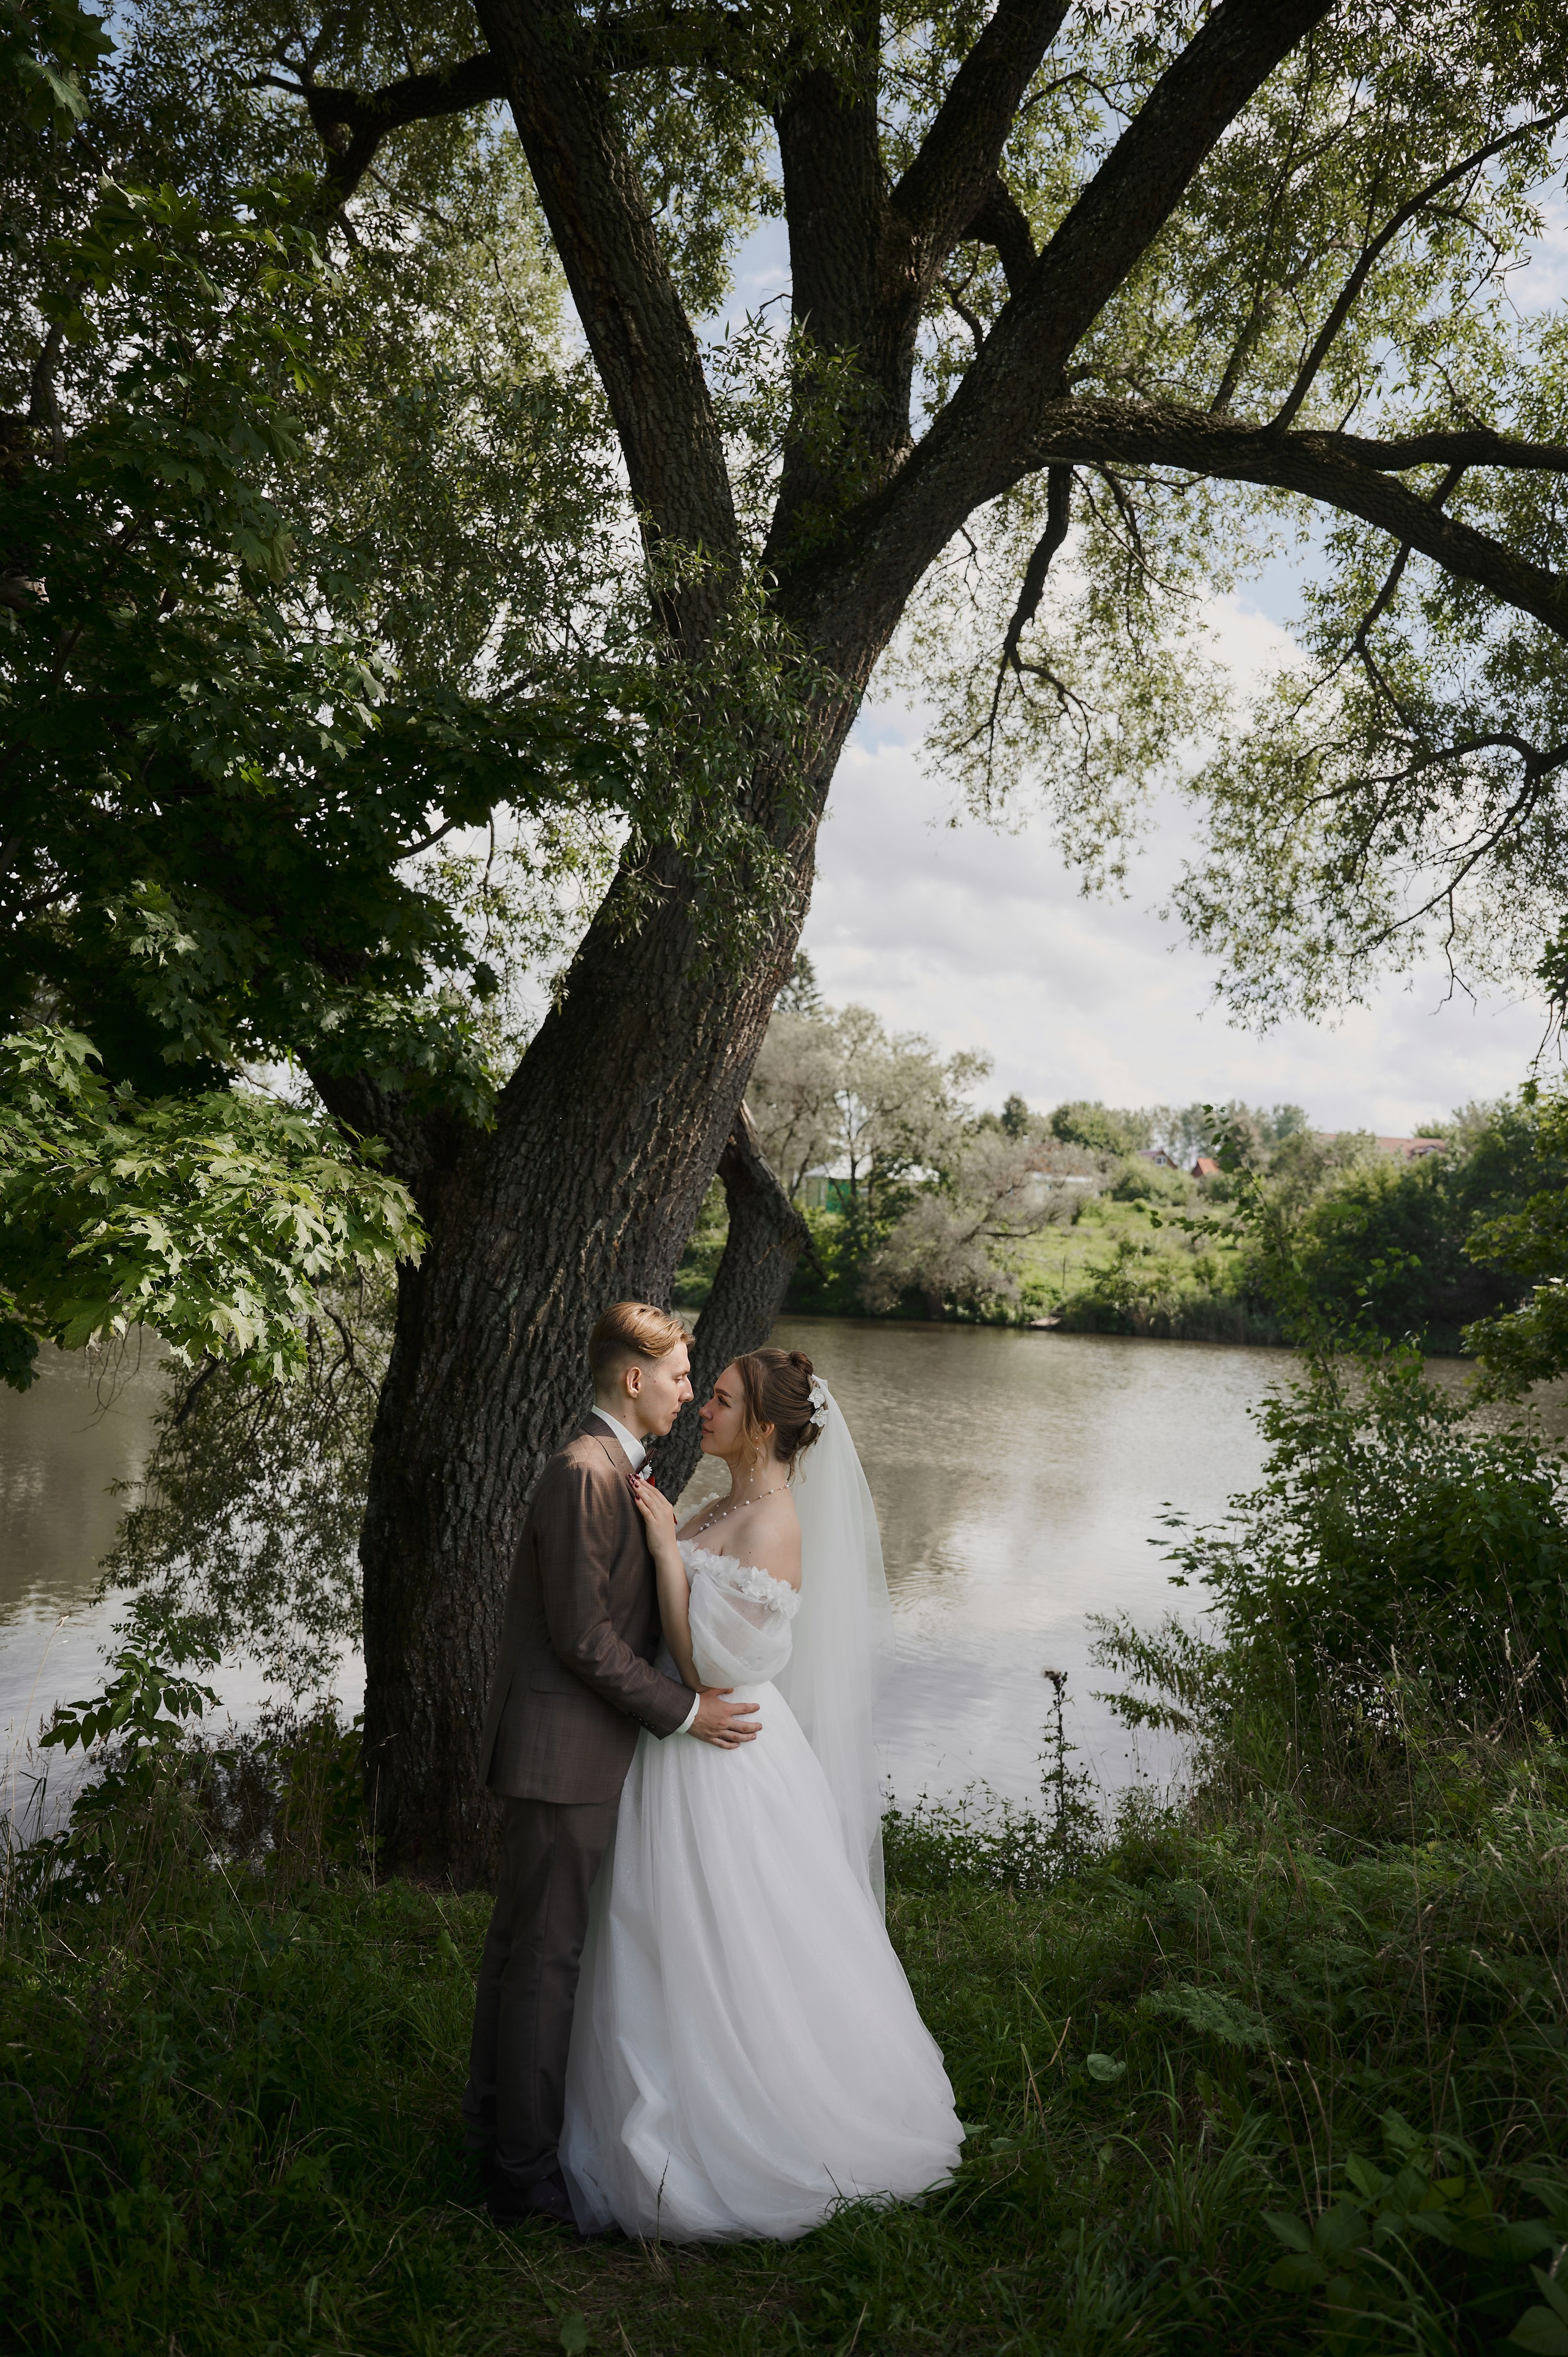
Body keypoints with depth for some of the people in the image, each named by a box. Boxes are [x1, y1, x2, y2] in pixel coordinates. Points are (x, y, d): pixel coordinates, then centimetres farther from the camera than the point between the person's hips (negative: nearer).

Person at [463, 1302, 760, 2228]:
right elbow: (581, 1634, -22)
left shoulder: (616, 1469, 11)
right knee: (547, 1956, 0)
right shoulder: (586, 1472, -21)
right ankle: (527, 2173, 12)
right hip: (565, 1747, -10)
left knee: (523, 1939, 20)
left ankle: (496, 2126, 35)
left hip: (572, 1744, 10)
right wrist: (682, 1710, -17)